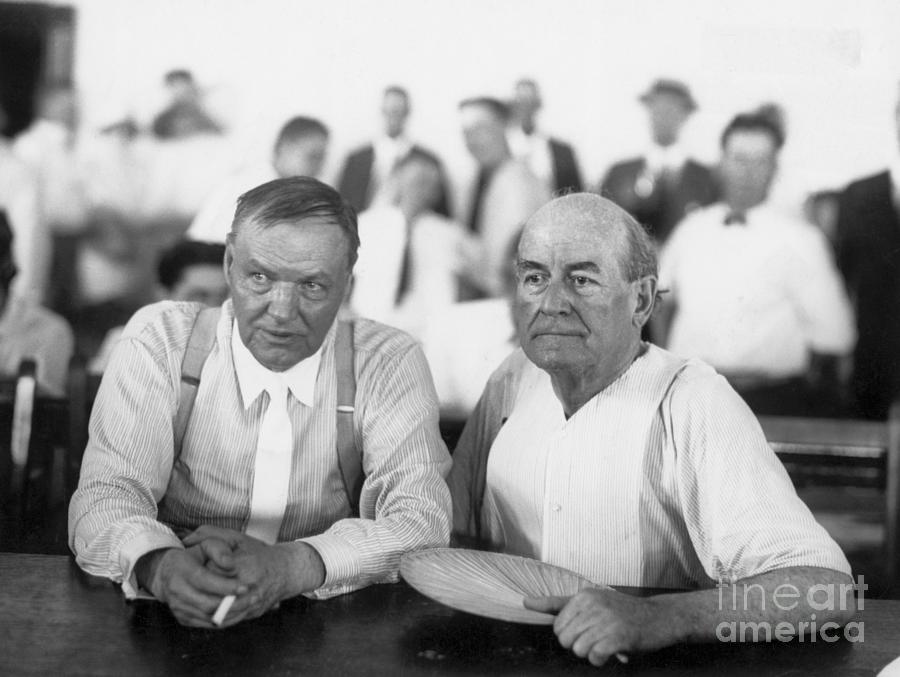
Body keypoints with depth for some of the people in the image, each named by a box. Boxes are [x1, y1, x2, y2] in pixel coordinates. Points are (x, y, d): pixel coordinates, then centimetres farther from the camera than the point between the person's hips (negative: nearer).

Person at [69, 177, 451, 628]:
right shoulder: (159, 341, -3)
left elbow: (422, 521, -14)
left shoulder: (390, 363, -4)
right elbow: (106, 495, -11)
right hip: (169, 627, 0)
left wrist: (289, 566, -32)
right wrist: (160, 566, -34)